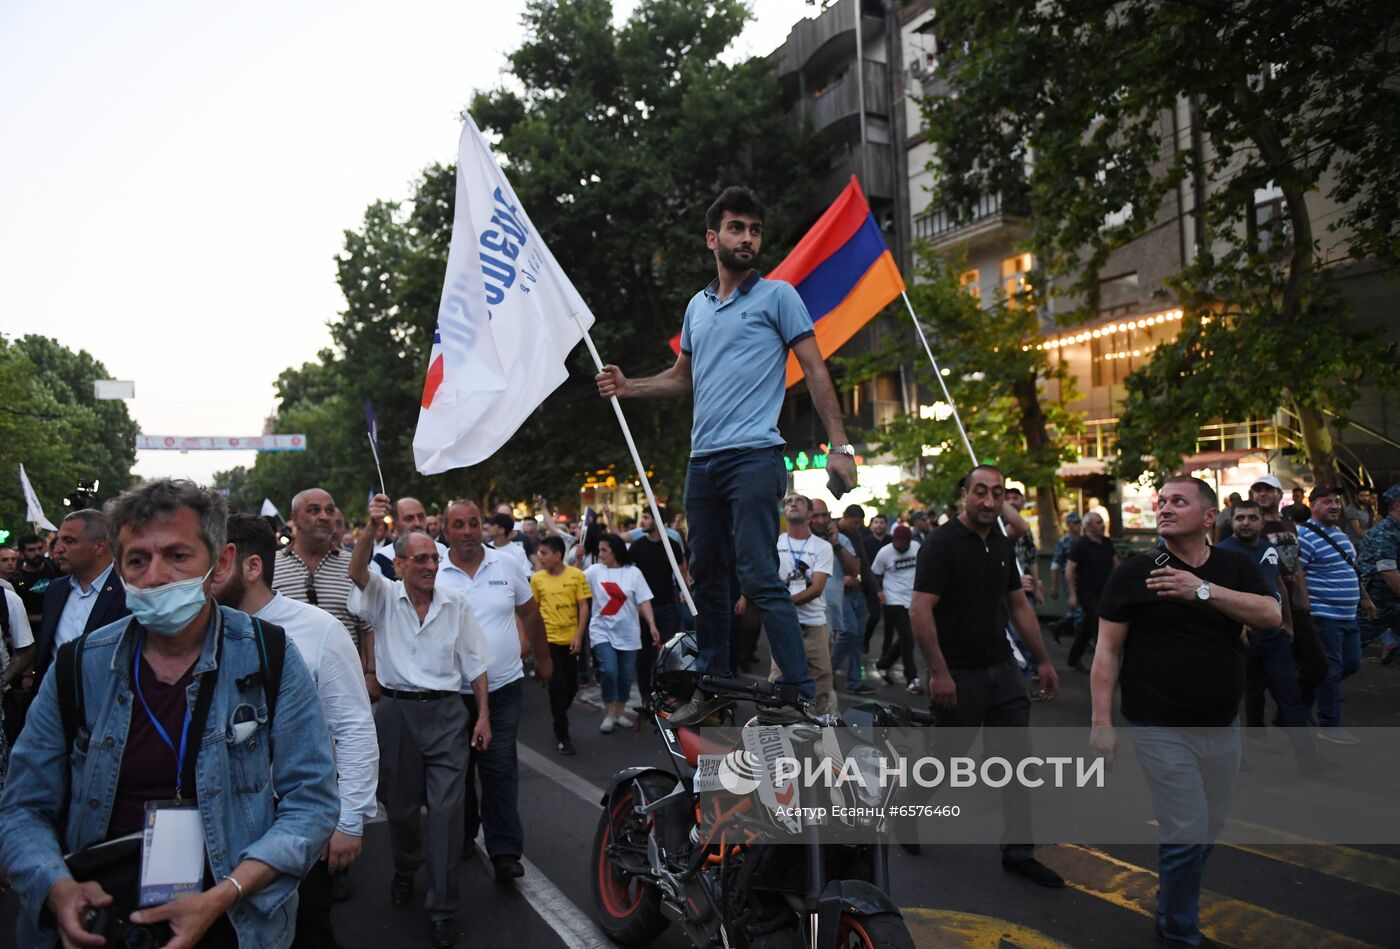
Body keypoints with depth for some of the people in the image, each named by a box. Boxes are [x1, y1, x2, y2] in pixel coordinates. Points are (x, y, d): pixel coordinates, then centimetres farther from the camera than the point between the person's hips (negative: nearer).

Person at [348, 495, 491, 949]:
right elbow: (357, 571, -22)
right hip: (397, 711, 0)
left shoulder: (455, 605, 3)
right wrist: (371, 527, -38)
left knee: (446, 809, -4)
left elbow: (475, 664, 7)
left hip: (446, 712, 0)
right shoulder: (384, 597, 0)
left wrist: (484, 716, 4)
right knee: (401, 804, 15)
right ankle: (405, 869, 44)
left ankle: (443, 908, 6)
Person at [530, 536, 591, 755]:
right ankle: (562, 735, 10)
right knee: (557, 686, -2)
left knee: (571, 685, 12)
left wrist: (579, 636, -9)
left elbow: (583, 607, -3)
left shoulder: (576, 575, -6)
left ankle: (559, 720, 39)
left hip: (571, 639, 1)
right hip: (548, 639, -1)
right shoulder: (537, 578, -4)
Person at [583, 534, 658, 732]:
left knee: (625, 675, 7)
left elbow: (644, 601, -3)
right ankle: (609, 714, 4)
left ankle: (620, 712, 26)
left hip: (628, 633, 1)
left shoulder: (633, 572, -1)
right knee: (609, 671, -14)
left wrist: (652, 625, -12)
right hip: (602, 631, -1)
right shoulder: (595, 570, 2)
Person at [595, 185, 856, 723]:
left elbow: (814, 370, -2)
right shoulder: (698, 306, 18)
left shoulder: (777, 295, 2)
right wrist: (627, 387, 12)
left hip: (754, 456, -6)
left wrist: (839, 444, -11)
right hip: (702, 459, 7)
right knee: (707, 577, 11)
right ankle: (714, 684, 23)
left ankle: (802, 693, -7)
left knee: (758, 577, -14)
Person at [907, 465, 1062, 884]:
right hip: (959, 675, -7)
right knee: (942, 760, 7)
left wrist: (1043, 660, 14)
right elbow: (920, 609, -20)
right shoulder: (942, 543, -14)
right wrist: (939, 672, -23)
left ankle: (1018, 852, 20)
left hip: (1002, 669, 7)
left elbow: (1019, 605, 17)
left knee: (1017, 762, 8)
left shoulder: (1002, 545, 10)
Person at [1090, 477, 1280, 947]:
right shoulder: (1134, 572, -7)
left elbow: (1271, 616, -15)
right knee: (1186, 833, -3)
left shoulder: (1237, 567, 3)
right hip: (1162, 728, -4)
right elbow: (1107, 651, -8)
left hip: (1223, 726, 4)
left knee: (1210, 828, 17)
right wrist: (1101, 721, -13)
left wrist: (1204, 590, -27)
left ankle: (1175, 901, 42)